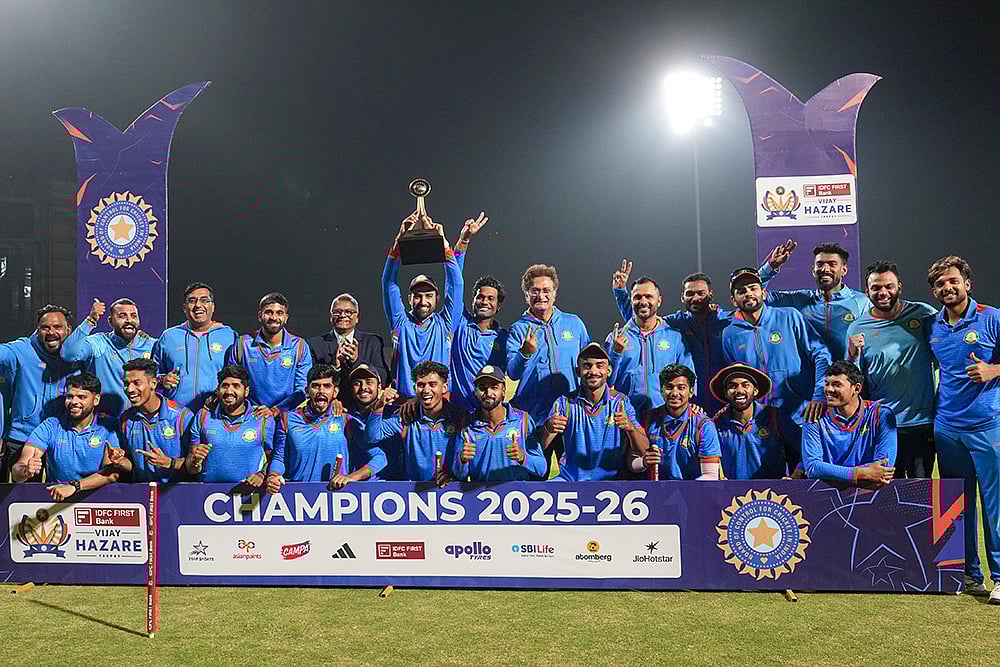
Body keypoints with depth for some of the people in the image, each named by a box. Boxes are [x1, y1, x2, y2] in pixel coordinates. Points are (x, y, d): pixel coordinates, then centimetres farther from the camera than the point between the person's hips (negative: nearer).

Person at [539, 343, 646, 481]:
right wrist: (548, 428, -27)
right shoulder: (565, 403, 2)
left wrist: (630, 427, -28)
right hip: (569, 478, 1)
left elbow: (643, 450, -8)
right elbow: (540, 446, -4)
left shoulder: (622, 403, 0)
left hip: (610, 478, 0)